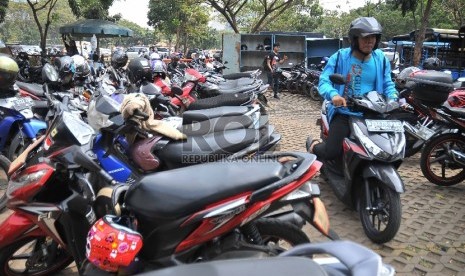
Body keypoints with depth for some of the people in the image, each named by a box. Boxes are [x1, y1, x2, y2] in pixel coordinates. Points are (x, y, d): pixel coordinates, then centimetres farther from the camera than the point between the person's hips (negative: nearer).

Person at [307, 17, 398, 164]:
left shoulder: (381, 59, 8)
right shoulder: (340, 57, -4)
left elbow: (388, 84, 8)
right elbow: (324, 81, -11)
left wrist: (393, 99, -14)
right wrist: (333, 94, -33)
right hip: (344, 112, -4)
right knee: (332, 152, -18)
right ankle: (314, 145, 20)